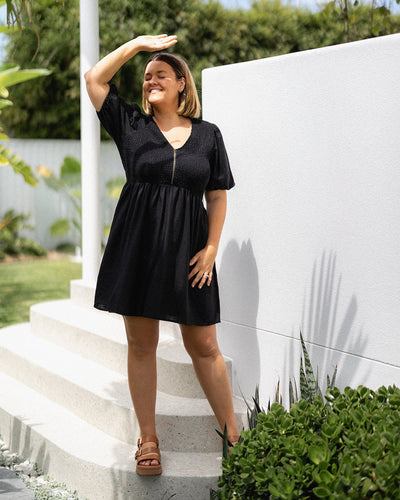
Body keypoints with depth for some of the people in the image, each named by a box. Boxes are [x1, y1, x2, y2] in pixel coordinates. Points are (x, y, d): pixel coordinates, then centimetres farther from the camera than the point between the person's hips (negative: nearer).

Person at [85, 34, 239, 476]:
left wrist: (211, 248, -3)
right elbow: (94, 78, 0)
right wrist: (137, 43, 3)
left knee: (204, 346, 4)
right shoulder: (131, 125, 7)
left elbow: (218, 197, 7)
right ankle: (147, 439, 16)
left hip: (188, 250, 0)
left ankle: (233, 435, 14)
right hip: (137, 245, 0)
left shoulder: (208, 135, 7)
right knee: (141, 343, 5)